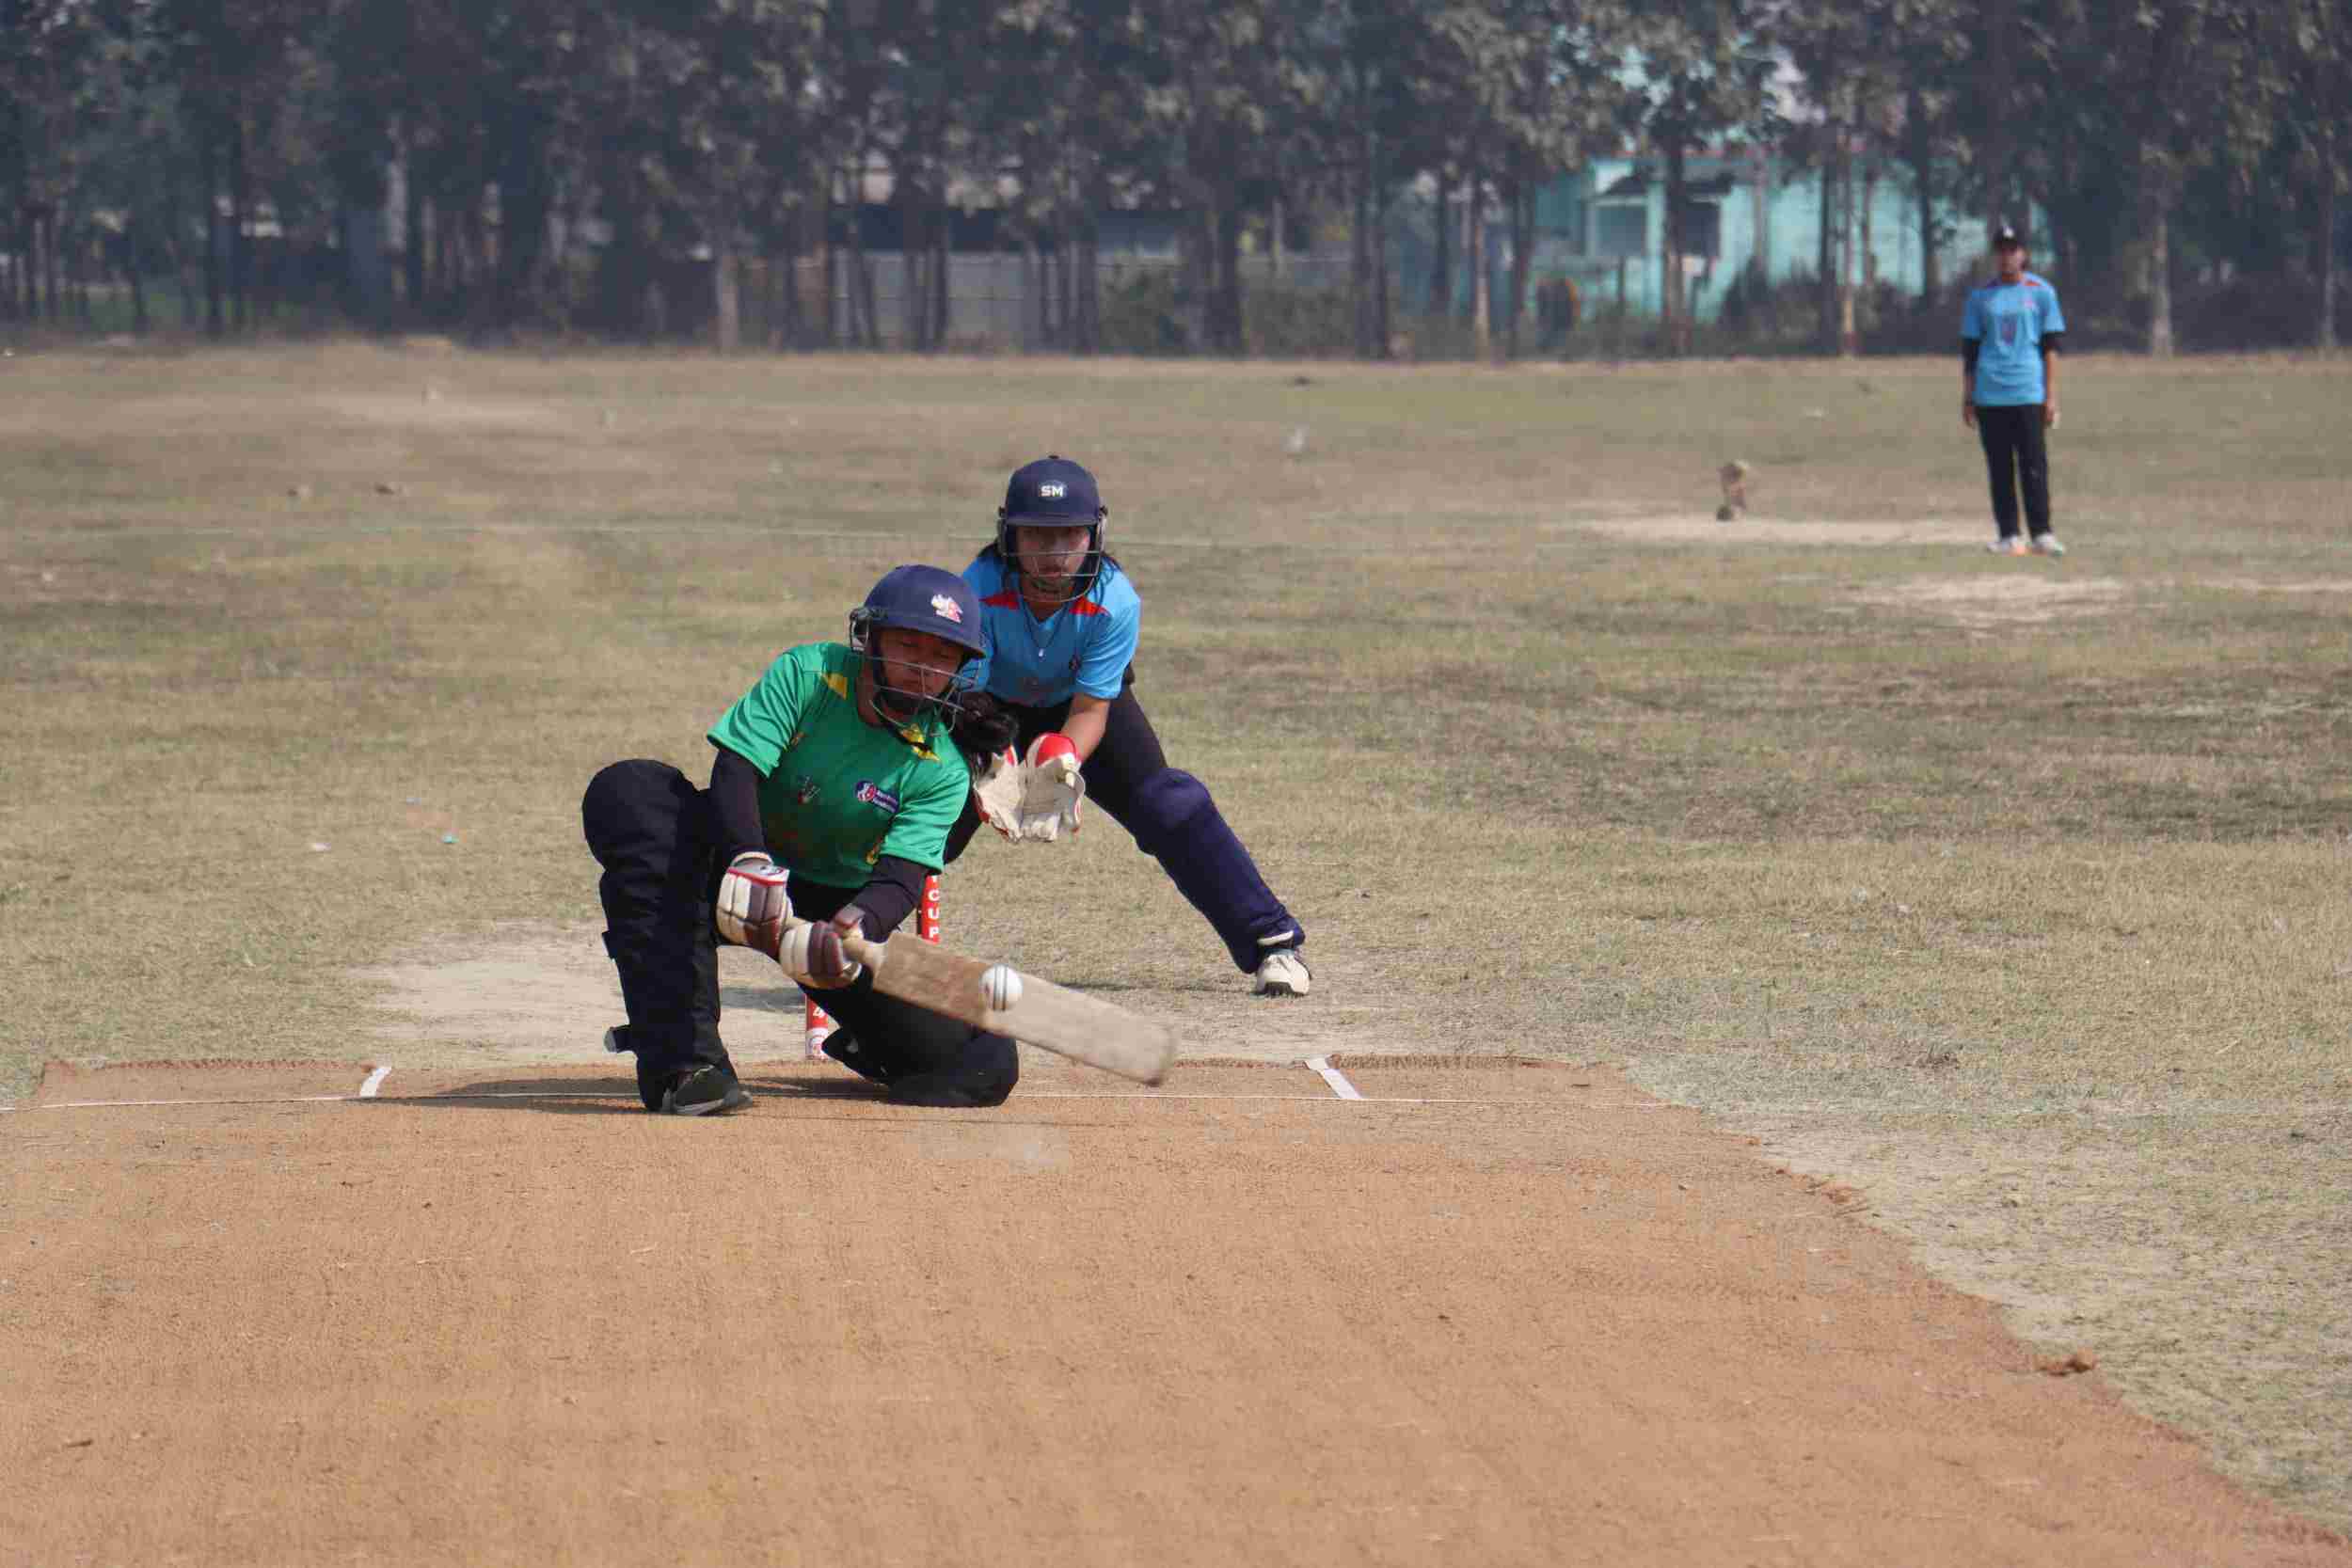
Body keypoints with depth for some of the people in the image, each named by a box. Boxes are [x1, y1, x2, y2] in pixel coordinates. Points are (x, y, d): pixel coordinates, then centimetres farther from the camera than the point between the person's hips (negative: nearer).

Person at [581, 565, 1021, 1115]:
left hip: (837, 907, 1)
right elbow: (735, 771, -25)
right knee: (626, 791, -34)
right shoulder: (807, 674, -13)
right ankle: (682, 1060, -39)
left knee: (985, 1067, -15)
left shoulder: (943, 773, -10)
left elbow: (901, 878, -22)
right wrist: (750, 862, -45)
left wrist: (851, 929, -46)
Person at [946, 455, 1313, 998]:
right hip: (990, 704, 0)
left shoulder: (1115, 600, -32)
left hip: (1080, 709, 0)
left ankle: (1272, 941, -9)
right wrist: (989, 774, -53)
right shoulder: (979, 592, -34)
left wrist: (1064, 756, -47)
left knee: (1168, 806, -15)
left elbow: (1091, 710, -26)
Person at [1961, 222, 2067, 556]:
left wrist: (2051, 395, -2)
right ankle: (2008, 537, 5)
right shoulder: (1980, 296, 10)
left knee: (2034, 465, -6)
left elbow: (2050, 346, 4)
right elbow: (1969, 349, 11)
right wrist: (1966, 397, 6)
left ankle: (2041, 534, -5)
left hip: (2028, 392, -2)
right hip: (1990, 396, 2)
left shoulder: (2041, 291, 6)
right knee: (2000, 467, 3)